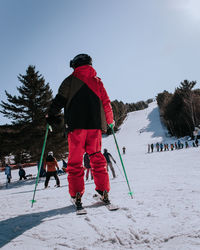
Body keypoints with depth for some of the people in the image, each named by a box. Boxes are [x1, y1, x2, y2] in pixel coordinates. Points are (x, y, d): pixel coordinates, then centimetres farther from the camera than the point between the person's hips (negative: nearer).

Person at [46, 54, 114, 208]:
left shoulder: (71, 80, 7)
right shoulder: (97, 81, 15)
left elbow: (59, 100, 1)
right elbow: (106, 104, 14)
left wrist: (52, 116, 11)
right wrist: (110, 121, 25)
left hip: (76, 125, -3)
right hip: (95, 125, 3)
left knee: (75, 160, 0)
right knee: (97, 158, 9)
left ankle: (76, 194, -4)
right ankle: (103, 191, 7)